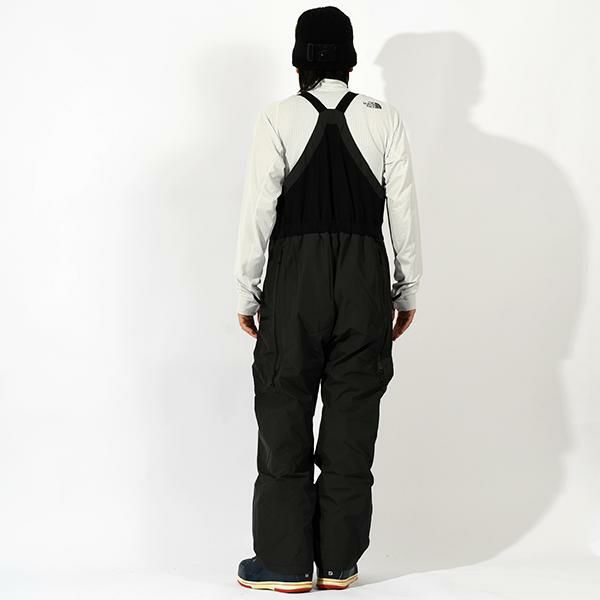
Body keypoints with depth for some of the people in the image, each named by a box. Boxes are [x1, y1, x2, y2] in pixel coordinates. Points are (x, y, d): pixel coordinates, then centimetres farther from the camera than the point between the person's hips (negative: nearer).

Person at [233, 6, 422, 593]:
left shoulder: (278, 119, -3)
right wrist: (407, 290, 10)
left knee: (285, 416, 7)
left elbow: (259, 210, -6)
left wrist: (247, 292, 2)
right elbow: (403, 210, 2)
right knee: (353, 422, 8)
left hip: (294, 279, -2)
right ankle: (338, 562, 16)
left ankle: (286, 562, 13)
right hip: (366, 279, 2)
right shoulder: (384, 119, 2)